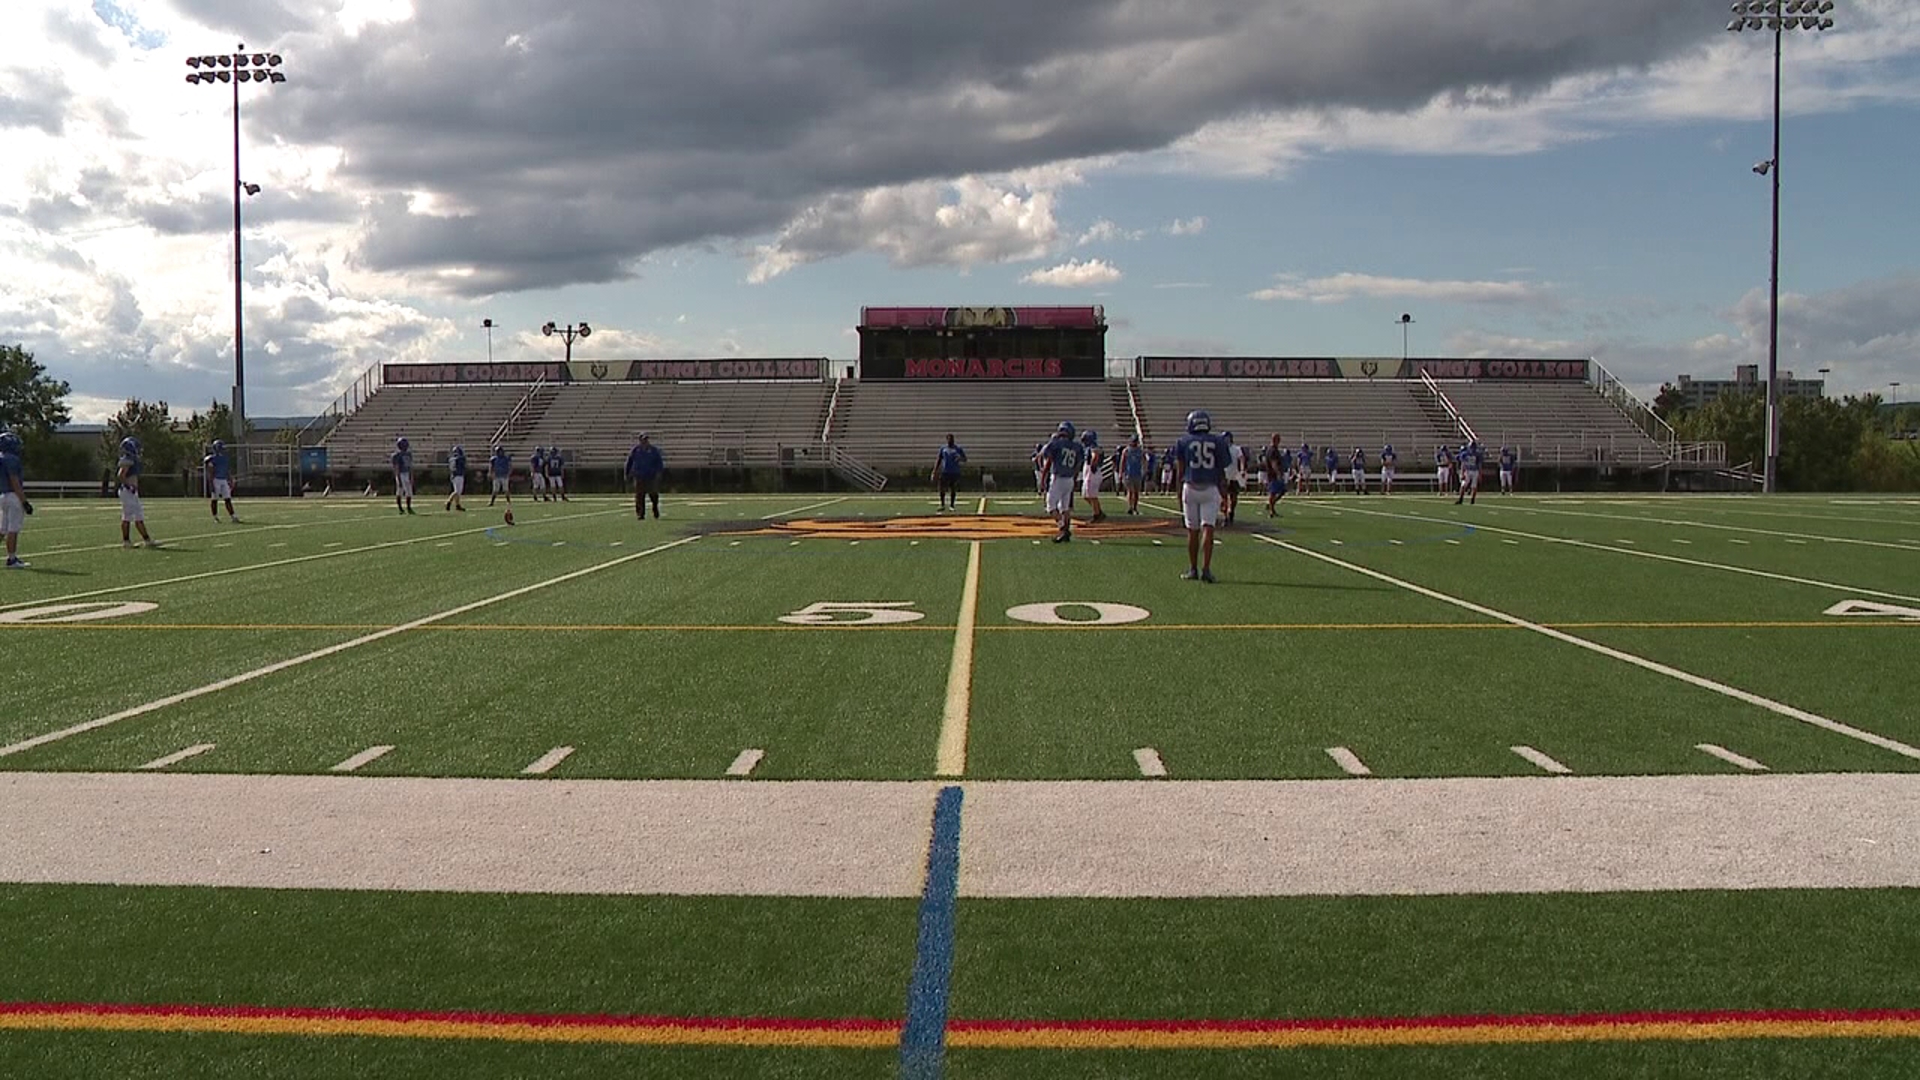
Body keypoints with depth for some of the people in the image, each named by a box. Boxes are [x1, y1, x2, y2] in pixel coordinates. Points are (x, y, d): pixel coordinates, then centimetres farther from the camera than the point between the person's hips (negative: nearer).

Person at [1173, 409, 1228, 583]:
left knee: (1193, 531, 7)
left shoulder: (1183, 442, 4)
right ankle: (1206, 568, -15)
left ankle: (1193, 570, 13)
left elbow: (1180, 471, 3)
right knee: (1208, 529, -5)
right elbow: (1221, 471, 7)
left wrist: (1179, 497, 8)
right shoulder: (1218, 442, 6)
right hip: (1210, 489, 0)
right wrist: (1223, 493, 16)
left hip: (1190, 488, 0)